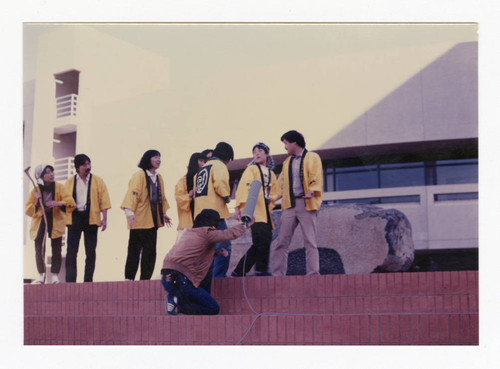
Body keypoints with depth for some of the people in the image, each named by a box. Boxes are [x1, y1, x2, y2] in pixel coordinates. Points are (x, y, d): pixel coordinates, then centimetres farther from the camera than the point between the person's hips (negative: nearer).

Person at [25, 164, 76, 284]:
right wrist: (36, 202, -14)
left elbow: (70, 202, -10)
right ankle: (41, 276, 7)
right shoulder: (35, 191, 2)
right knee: (39, 250, -4)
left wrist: (58, 203, -27)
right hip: (40, 221, 1)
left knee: (56, 249, -7)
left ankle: (55, 275, 2)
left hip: (55, 222, -1)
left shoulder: (59, 188, 0)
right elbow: (28, 210, 4)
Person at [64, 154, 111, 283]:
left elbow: (104, 201, 3)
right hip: (74, 217, 0)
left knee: (91, 251, 2)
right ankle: (70, 280, -3)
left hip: (91, 218, 0)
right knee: (71, 250, -5)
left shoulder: (97, 181, 8)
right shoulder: (70, 182, 11)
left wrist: (104, 218, -5)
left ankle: (88, 280, 8)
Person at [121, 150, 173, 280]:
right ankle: (129, 279, 2)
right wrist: (130, 212, -23)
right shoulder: (139, 175, -7)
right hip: (139, 220, -7)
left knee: (150, 251, 6)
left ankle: (145, 278, 11)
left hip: (153, 219, 7)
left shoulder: (158, 177, 15)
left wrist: (164, 213, 19)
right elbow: (132, 194, -14)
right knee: (135, 250, -4)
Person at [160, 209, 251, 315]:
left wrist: (216, 253, 25)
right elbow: (232, 233, -1)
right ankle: (178, 306, -14)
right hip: (179, 280, -8)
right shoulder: (206, 232, -3)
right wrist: (245, 225, 16)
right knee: (213, 309, 1)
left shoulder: (188, 232, 21)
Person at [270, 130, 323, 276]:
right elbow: (282, 182, 24)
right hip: (289, 204, 5)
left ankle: (313, 274, -4)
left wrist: (311, 191, -23)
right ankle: (277, 275, 1)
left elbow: (316, 177, -6)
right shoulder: (287, 162, 24)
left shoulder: (312, 157, 6)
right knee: (281, 241, -1)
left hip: (306, 204, -5)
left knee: (310, 241, -6)